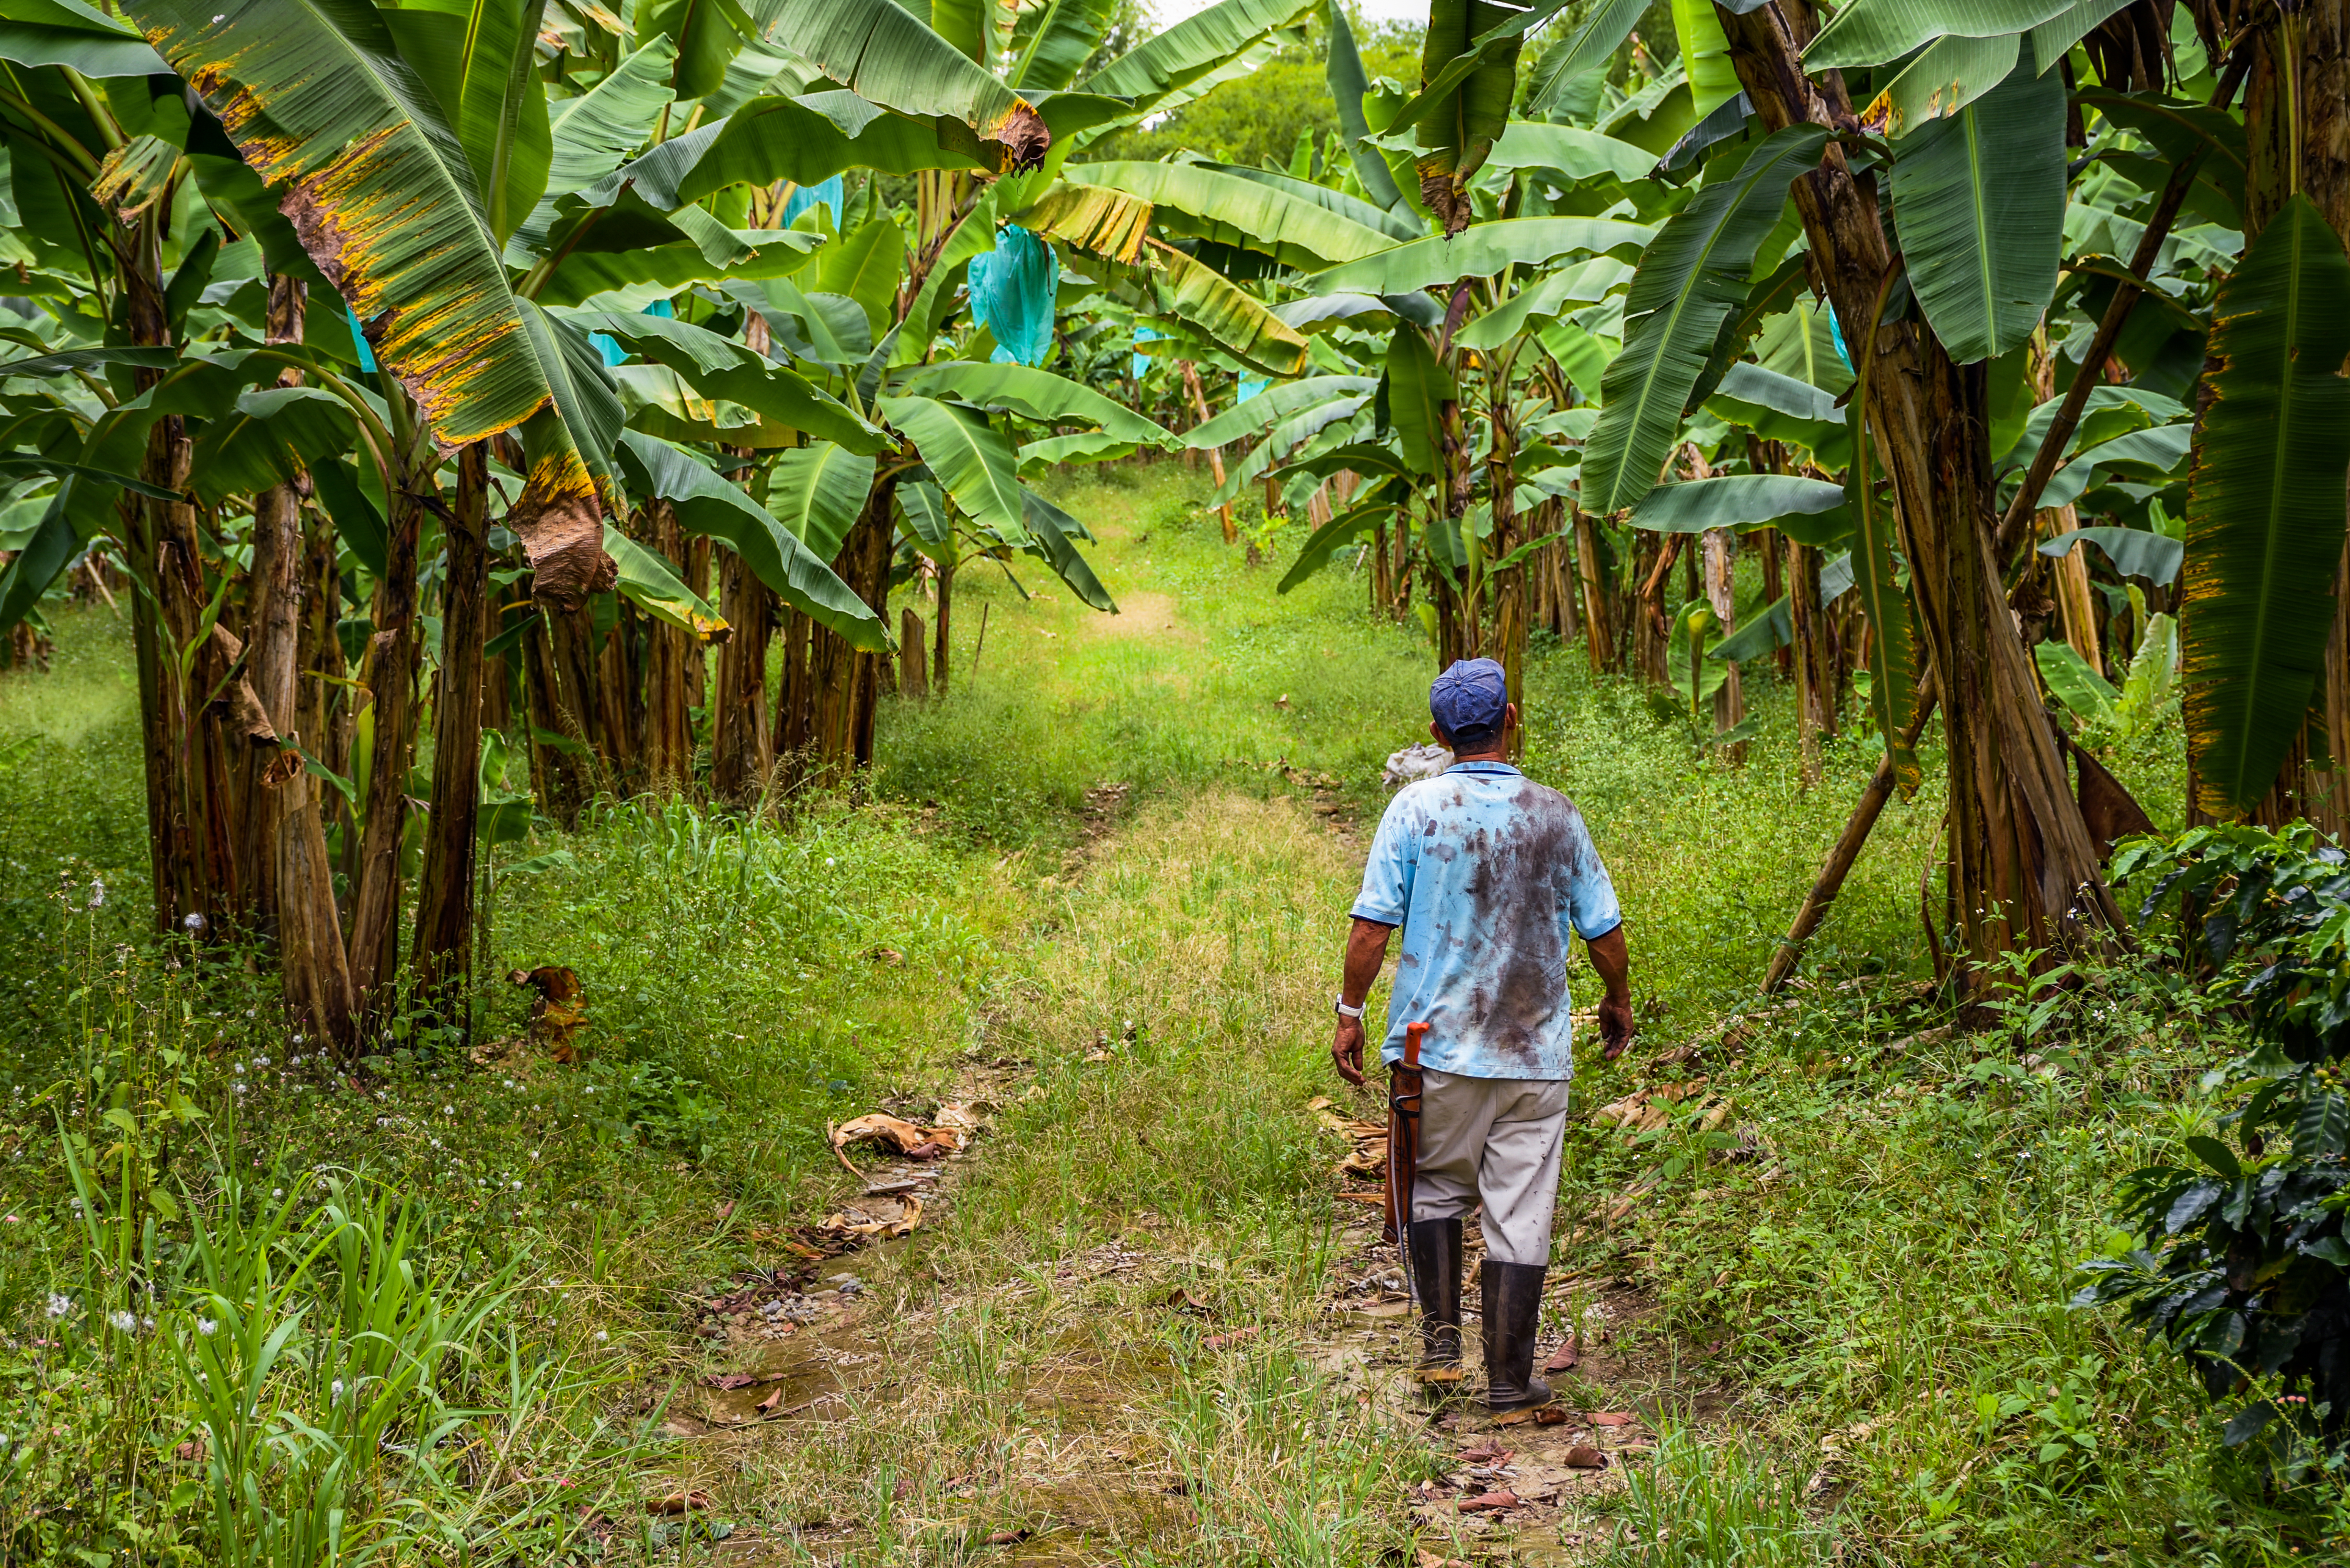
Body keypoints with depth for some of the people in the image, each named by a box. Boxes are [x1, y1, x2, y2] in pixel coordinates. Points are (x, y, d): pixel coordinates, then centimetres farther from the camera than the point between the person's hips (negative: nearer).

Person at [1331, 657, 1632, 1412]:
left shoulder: (1416, 808, -6)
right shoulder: (1556, 815, -1)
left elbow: (1373, 924, -8)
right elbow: (1604, 932, 5)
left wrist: (1350, 1014, 3)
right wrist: (1619, 1002, 22)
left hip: (1437, 1042, 0)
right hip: (1535, 1052, 0)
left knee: (1434, 1187, 20)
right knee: (1520, 1214, 5)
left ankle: (1441, 1333, 10)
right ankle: (1509, 1378, 8)